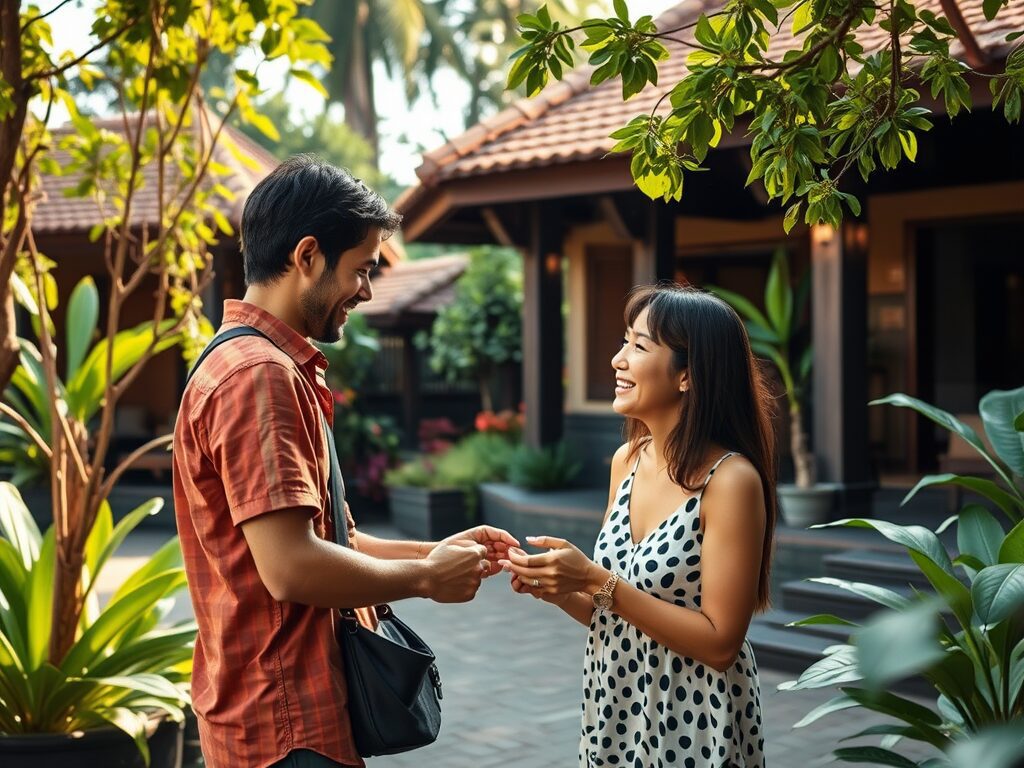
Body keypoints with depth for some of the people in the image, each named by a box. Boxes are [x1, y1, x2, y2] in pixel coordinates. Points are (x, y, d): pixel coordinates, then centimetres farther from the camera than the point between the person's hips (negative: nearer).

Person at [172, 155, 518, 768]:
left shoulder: (278, 370, 14)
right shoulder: (258, 376, -19)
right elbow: (291, 567, -26)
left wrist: (433, 552, 8)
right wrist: (424, 578, -12)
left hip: (297, 708, 10)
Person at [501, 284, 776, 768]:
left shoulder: (731, 479, -19)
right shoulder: (627, 459, 0)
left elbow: (718, 642, -20)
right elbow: (611, 611, 8)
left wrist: (597, 582, -23)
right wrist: (557, 588, -11)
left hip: (692, 727, -6)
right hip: (615, 712, 6)